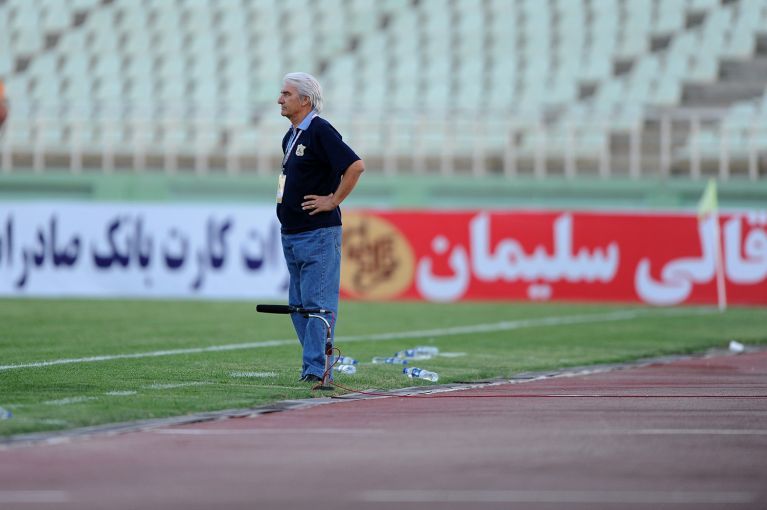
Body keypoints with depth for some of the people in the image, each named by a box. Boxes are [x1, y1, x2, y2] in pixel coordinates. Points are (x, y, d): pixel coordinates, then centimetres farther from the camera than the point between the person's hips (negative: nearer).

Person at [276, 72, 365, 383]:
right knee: (298, 305, 12)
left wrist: (333, 201, -17)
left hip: (318, 234, -10)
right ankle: (315, 366, 17)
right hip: (291, 234, 10)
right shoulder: (290, 137, 17)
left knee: (317, 303, -10)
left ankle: (316, 369, -12)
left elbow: (356, 166, -22)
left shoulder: (320, 131, -12)